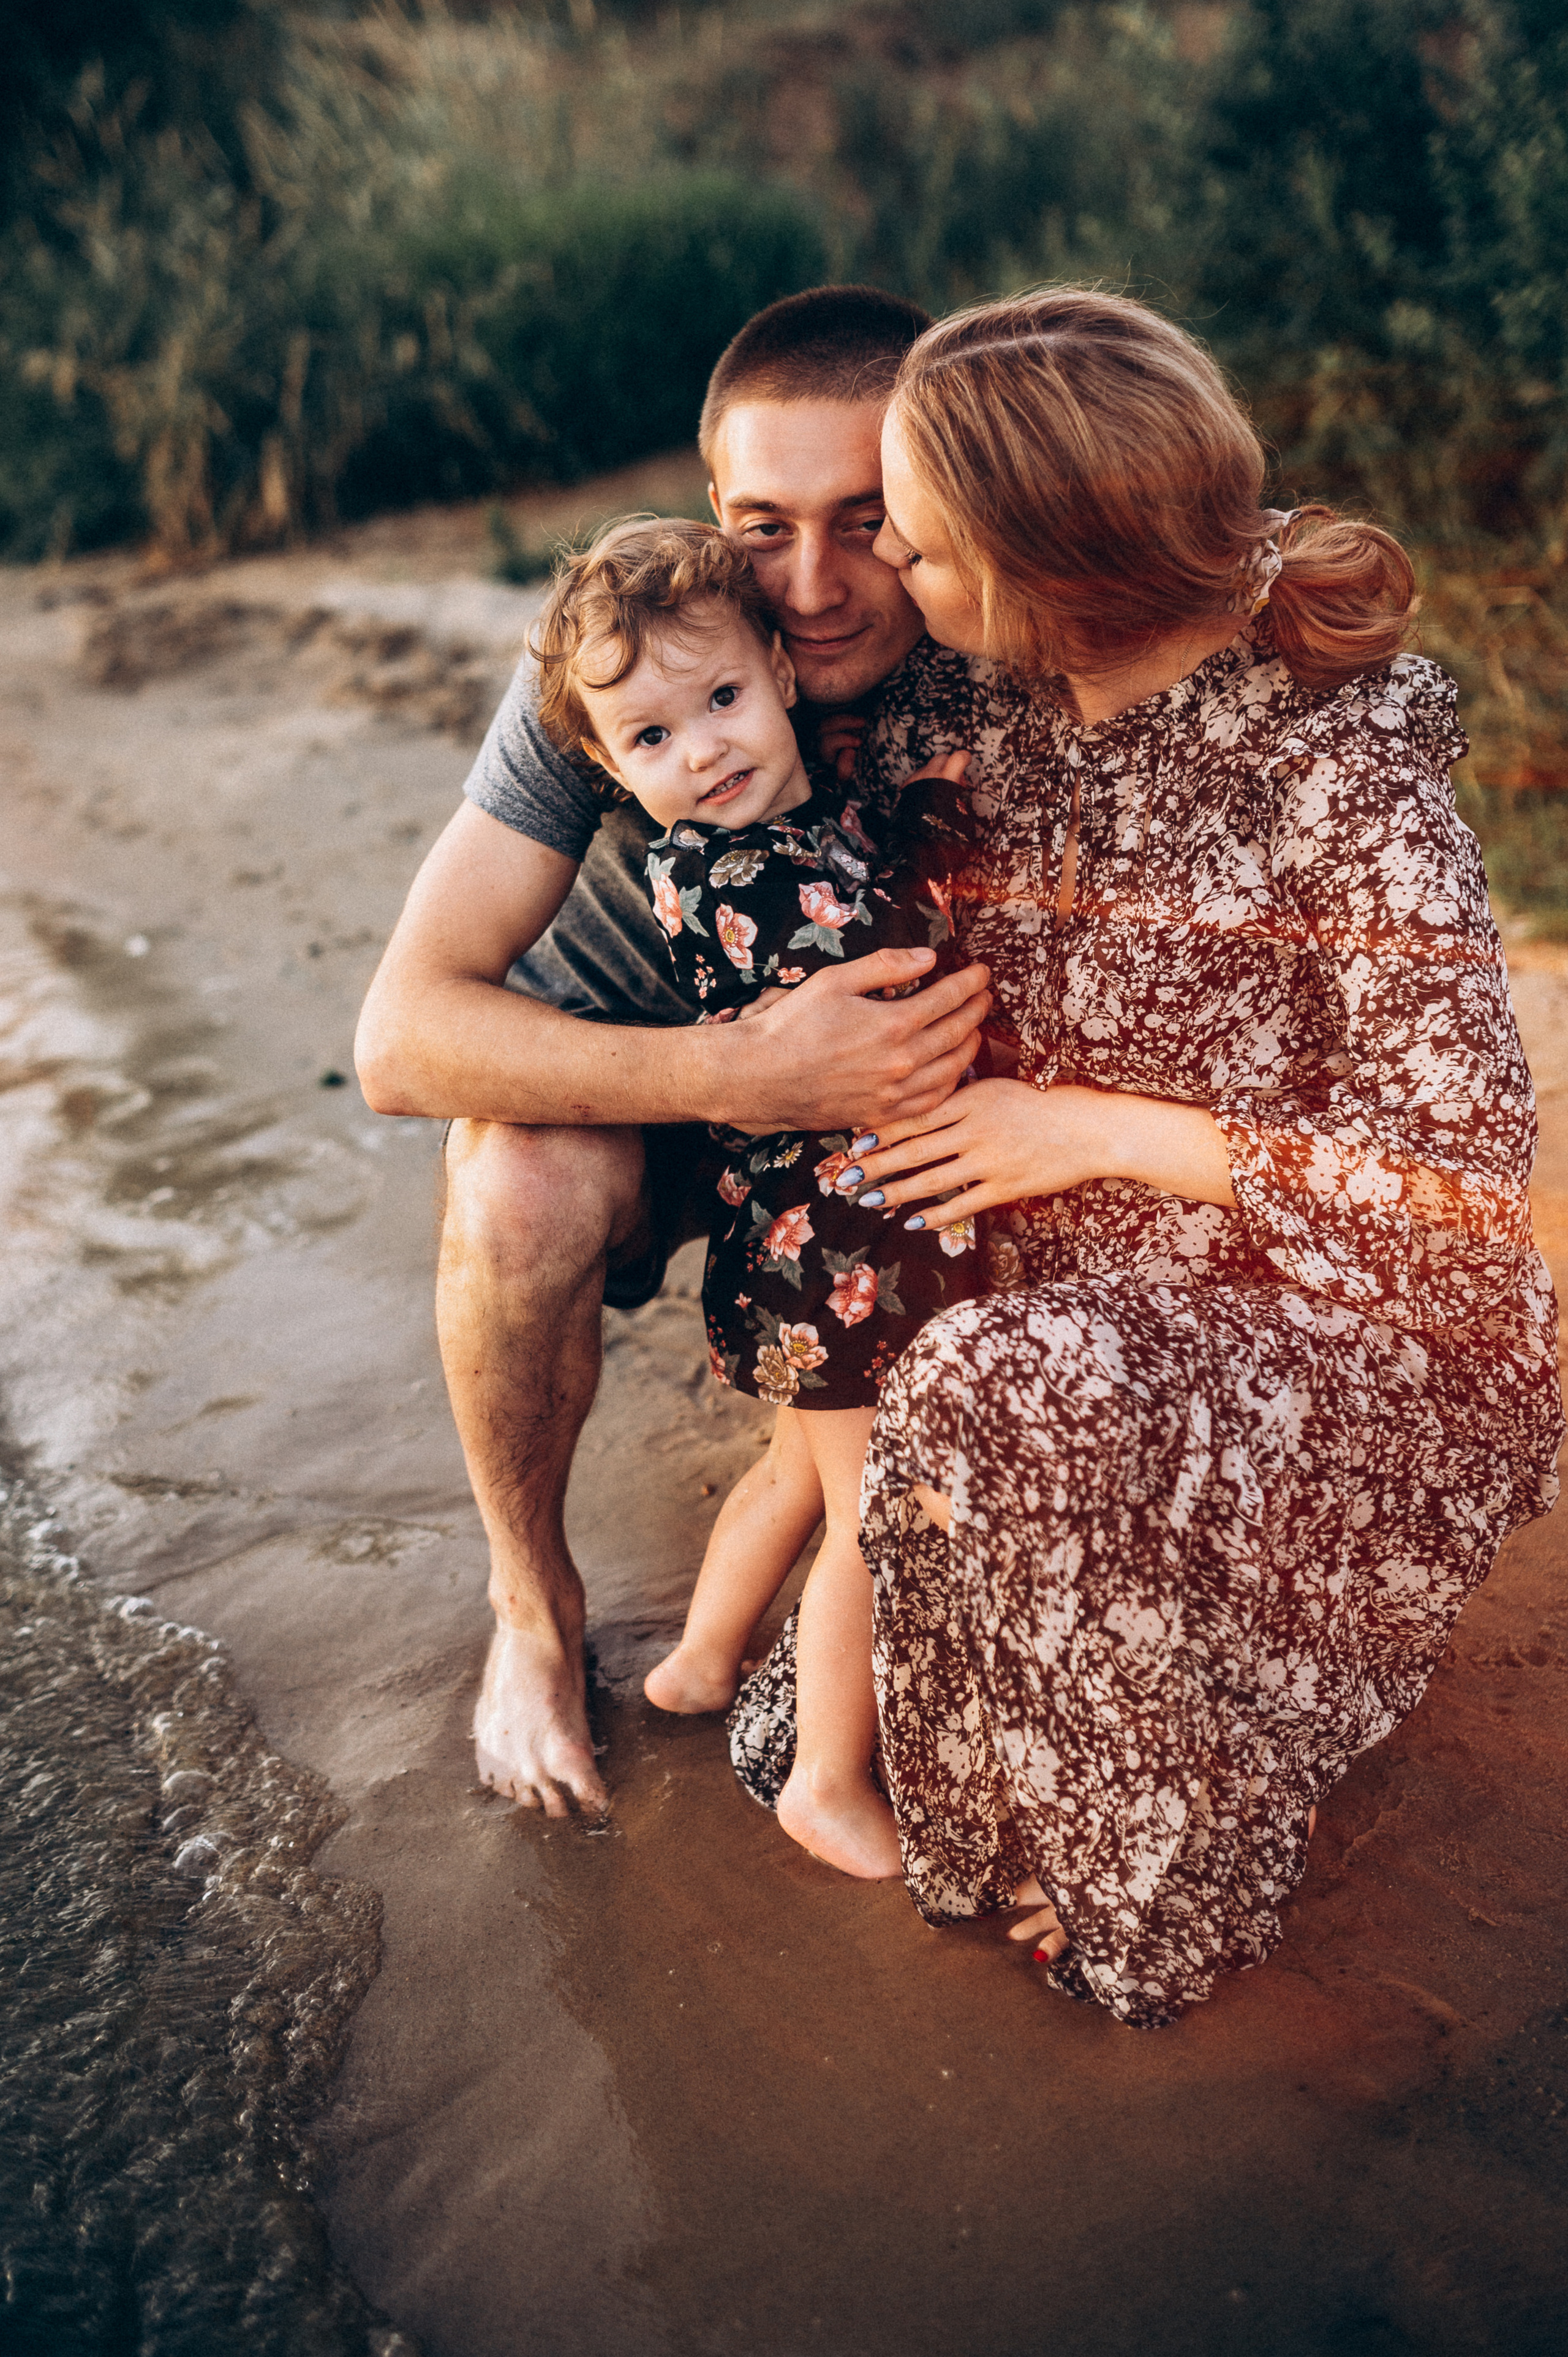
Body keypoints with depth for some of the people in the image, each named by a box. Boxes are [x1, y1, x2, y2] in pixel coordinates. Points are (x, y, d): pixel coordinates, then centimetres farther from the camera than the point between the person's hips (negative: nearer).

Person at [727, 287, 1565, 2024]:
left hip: (1370, 1360, -6)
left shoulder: (1337, 771, -22)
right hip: (1111, 1325, 7)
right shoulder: (1040, 719, 0)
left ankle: (1169, 1878, -9)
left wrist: (1098, 1131, -21)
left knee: (1001, 1403, -36)